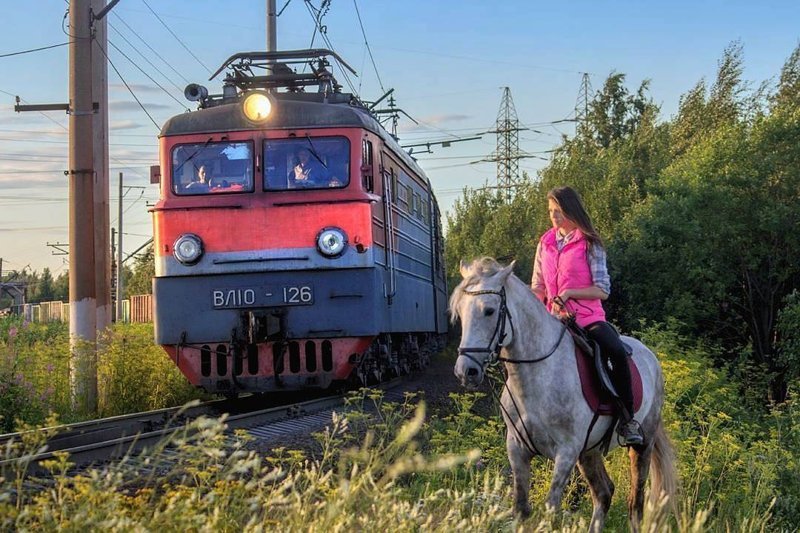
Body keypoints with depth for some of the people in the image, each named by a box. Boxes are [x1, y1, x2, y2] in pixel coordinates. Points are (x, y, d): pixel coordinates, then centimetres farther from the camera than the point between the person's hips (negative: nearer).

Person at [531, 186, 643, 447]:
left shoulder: (589, 244, -2)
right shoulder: (545, 243, 12)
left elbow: (602, 289, -6)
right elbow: (538, 287, 18)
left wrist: (569, 293, -18)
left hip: (588, 317, -5)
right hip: (553, 318, 5)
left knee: (617, 351, -31)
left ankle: (628, 419, -20)